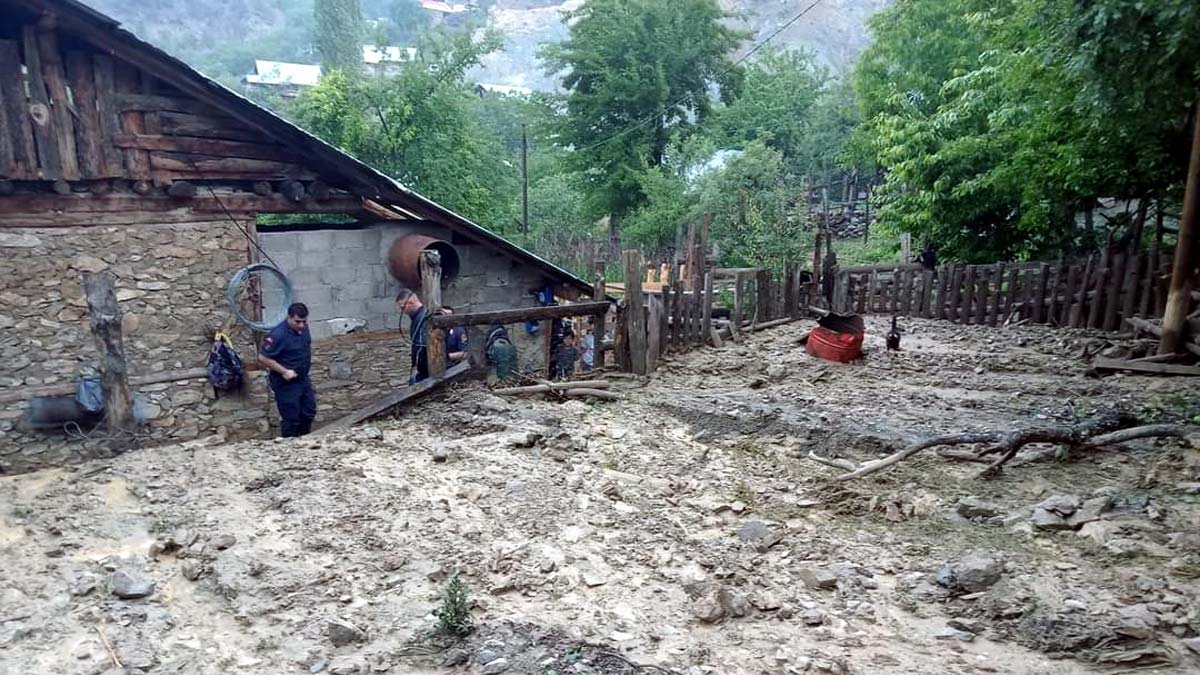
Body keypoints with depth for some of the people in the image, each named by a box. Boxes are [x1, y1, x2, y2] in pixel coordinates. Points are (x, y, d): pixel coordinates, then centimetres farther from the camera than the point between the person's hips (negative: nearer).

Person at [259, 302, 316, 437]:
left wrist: (307, 362, 9)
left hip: (303, 379, 8)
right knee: (291, 418, 3)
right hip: (286, 384, -8)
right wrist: (284, 371, -22)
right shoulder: (278, 335, -26)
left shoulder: (303, 327, -3)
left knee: (309, 412, 18)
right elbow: (262, 357, -22)